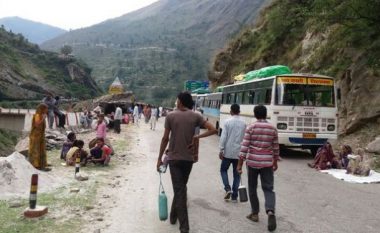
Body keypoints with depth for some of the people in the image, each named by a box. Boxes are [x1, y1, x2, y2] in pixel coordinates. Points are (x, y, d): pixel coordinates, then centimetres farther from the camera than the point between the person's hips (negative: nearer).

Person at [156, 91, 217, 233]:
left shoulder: (171, 116, -6)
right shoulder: (195, 116, 0)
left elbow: (165, 139, -6)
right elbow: (213, 130, -7)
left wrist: (159, 158, 1)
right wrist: (197, 137, -2)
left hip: (174, 158, -2)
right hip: (188, 158, 3)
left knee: (179, 190, 0)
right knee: (181, 188, 20)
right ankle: (173, 216, 34)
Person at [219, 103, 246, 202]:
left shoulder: (228, 122, -7)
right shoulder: (243, 123, 2)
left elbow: (223, 137, -11)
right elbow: (244, 138, 6)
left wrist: (221, 150, -5)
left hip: (228, 152, -2)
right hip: (238, 152, 3)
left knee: (223, 170, 16)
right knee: (236, 174, 9)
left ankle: (227, 189, -3)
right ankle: (234, 196, 11)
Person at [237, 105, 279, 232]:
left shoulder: (251, 127, -6)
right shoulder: (273, 129, 3)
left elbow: (244, 147, -10)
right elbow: (276, 148, 9)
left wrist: (240, 164, -5)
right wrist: (275, 162, 23)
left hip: (252, 161, -2)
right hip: (267, 162, 2)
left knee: (252, 188, 14)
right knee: (268, 188, 6)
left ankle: (255, 213, 22)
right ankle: (270, 211, -17)